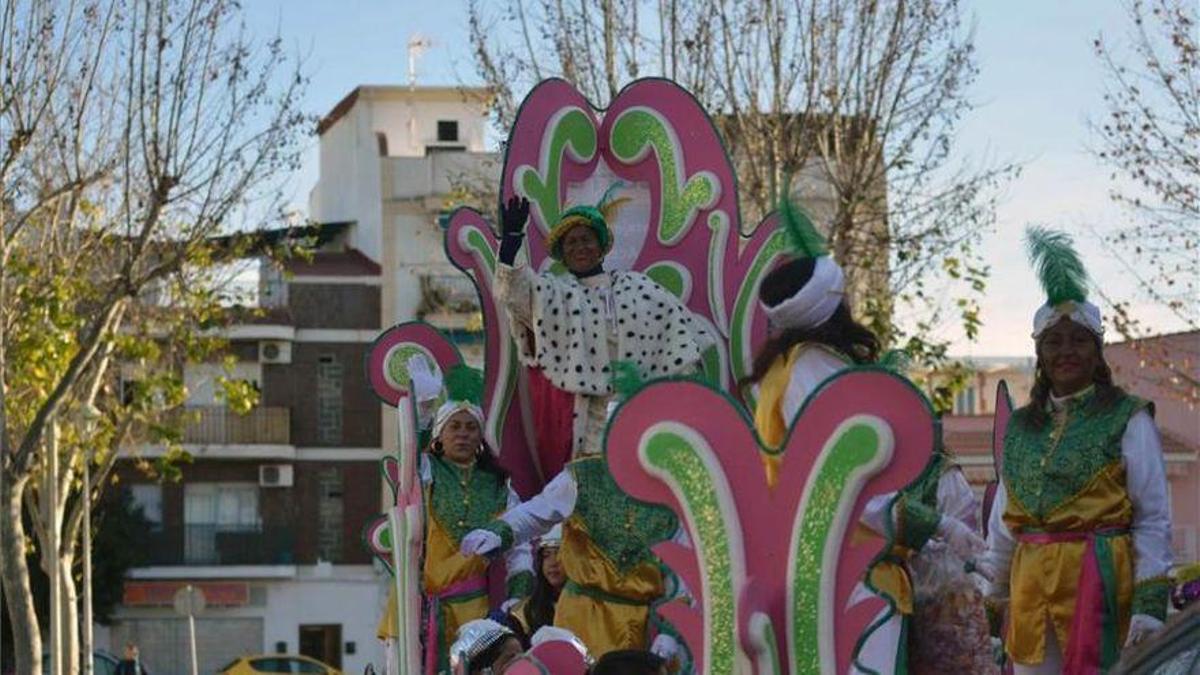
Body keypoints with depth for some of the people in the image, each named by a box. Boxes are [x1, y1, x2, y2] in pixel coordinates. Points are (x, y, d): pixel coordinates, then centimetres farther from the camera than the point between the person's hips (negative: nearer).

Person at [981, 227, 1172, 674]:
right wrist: (994, 596, 18)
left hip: (1099, 579, -5)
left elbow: (1154, 520, -3)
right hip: (1031, 582, 5)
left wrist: (1150, 603, -10)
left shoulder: (1126, 420, 0)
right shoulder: (1021, 426, 15)